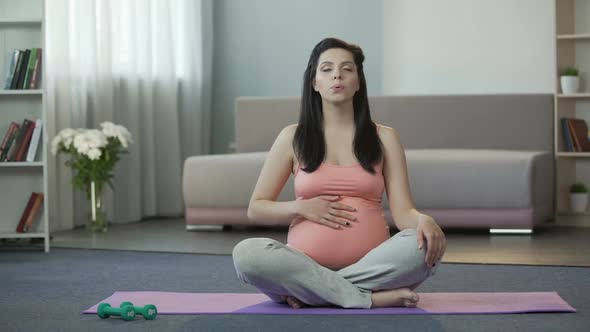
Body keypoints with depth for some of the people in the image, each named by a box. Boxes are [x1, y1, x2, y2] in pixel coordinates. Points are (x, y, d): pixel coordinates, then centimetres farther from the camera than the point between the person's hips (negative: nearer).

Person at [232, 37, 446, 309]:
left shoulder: (384, 138, 10)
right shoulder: (293, 138, 10)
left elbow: (403, 211, 3)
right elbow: (256, 209, 13)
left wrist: (423, 220, -21)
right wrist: (301, 208, -6)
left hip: (370, 264, 1)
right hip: (306, 264, 0)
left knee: (426, 245, -30)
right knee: (246, 253, -30)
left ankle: (307, 291, -19)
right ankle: (372, 298, -25)